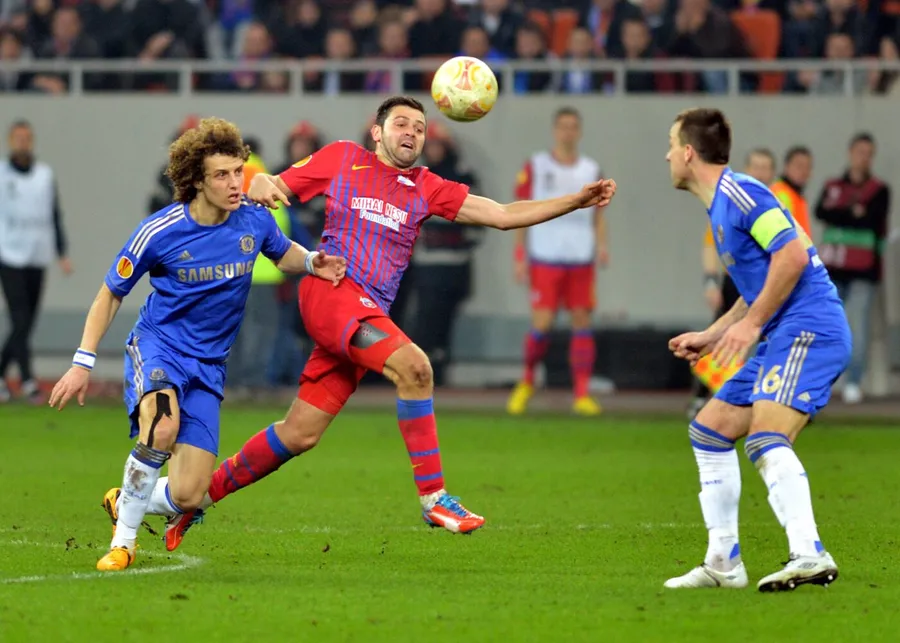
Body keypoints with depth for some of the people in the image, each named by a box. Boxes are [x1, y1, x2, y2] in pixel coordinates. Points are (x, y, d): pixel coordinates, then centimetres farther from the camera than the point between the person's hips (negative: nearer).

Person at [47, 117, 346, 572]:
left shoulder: (254, 221, -5)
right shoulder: (160, 232, -13)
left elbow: (282, 254, 19)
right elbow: (111, 293, 1)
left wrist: (310, 262, -4)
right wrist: (83, 363, -2)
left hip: (207, 367, 4)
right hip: (156, 346, -3)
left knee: (188, 496, -6)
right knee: (163, 424, -38)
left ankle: (124, 503, 29)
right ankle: (122, 542, -19)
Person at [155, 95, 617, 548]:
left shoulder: (426, 189, 16)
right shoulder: (342, 159, 10)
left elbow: (504, 215, 11)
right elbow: (275, 188, 14)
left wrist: (578, 201, 3)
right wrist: (261, 185, -12)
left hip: (369, 314, 5)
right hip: (331, 289, -5)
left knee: (300, 434, 4)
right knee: (413, 365, -27)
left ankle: (196, 494, 18)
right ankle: (433, 497, -22)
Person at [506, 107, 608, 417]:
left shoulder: (591, 169, 10)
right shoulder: (535, 167, 3)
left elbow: (598, 214, 14)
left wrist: (601, 244, -4)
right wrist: (520, 256, -1)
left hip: (581, 260, 2)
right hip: (544, 259, -2)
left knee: (582, 321, -2)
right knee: (542, 324, -8)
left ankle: (581, 393, 1)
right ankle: (527, 382, 16)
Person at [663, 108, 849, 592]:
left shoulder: (738, 192, -10)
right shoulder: (719, 206, 21)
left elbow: (793, 254, -20)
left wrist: (751, 324, -19)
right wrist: (711, 337, 25)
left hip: (808, 328, -11)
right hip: (783, 337, 11)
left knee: (765, 440, -26)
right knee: (709, 430, 14)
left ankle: (809, 556, -38)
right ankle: (723, 563, 15)